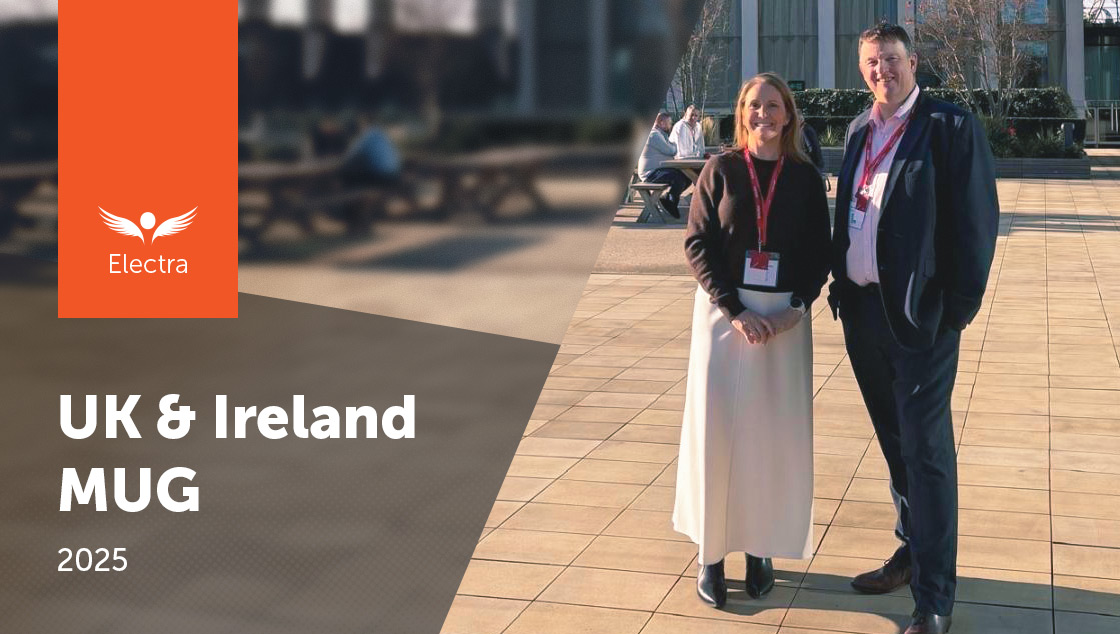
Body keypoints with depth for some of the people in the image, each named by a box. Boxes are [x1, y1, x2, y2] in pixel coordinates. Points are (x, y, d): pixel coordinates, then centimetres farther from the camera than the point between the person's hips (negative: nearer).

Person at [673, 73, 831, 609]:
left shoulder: (805, 178, 4)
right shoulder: (720, 170, 0)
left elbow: (819, 253, 5)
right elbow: (697, 245, -5)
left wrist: (796, 308, -12)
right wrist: (735, 311, -14)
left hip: (785, 317, 1)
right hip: (724, 312, -1)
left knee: (775, 434, 4)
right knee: (718, 430, -2)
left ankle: (761, 547, 16)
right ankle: (712, 549, 7)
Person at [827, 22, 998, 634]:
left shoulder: (951, 126, -8)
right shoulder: (859, 130, 12)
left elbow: (977, 219, -11)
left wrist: (956, 310, -12)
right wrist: (841, 287, 10)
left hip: (919, 315, -6)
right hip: (862, 310, 7)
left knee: (926, 452, -3)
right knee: (895, 443, 18)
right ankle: (914, 551, 36)